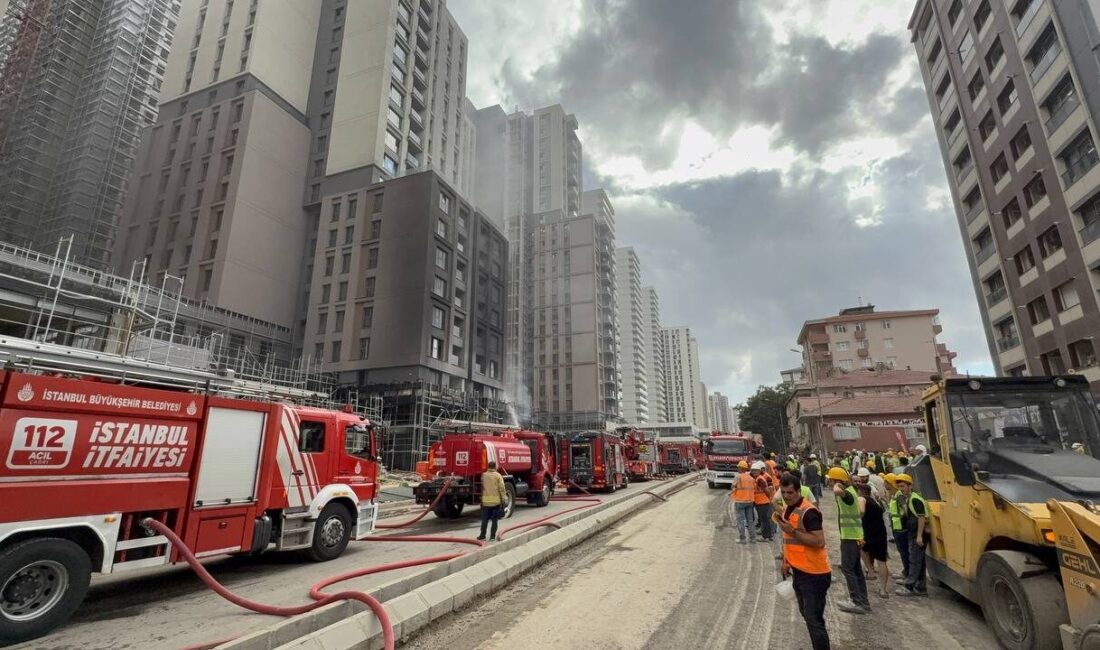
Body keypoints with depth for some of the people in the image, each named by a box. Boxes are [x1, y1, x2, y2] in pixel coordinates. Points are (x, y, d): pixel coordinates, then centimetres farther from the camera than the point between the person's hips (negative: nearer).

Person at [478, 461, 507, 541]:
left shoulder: (483, 475, 3)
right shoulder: (498, 476, -5)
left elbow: (482, 488, 14)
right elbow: (502, 489, -7)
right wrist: (503, 500, -2)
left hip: (486, 501, 2)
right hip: (496, 501, -2)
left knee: (484, 519, 11)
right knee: (494, 520, 7)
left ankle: (482, 536, 15)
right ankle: (492, 536, 8)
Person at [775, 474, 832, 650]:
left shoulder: (809, 511, -20)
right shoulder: (787, 510, 7)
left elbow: (819, 542, -26)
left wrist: (793, 531, -28)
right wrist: (786, 562, 19)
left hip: (814, 574, -9)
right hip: (798, 571, 9)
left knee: (814, 619, -4)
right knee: (806, 614, 21)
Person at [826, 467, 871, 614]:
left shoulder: (847, 493, -20)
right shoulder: (850, 490, 10)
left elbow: (837, 491, -45)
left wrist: (837, 485, -28)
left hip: (850, 536, -10)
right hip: (853, 535, 10)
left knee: (847, 568, -5)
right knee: (856, 568, 15)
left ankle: (857, 602, -2)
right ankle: (863, 601, 22)